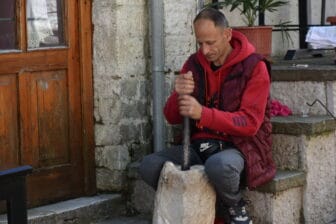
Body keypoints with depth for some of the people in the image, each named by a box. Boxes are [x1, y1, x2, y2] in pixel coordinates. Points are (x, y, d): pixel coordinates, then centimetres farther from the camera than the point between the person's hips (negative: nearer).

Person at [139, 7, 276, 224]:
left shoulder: (254, 67, -10)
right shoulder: (194, 64, 4)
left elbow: (249, 123, -18)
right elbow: (172, 118, 5)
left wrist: (202, 113, -31)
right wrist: (179, 96, -20)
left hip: (239, 147, -5)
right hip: (201, 146, 5)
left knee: (219, 165, -39)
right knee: (149, 166, -18)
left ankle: (235, 206, -5)